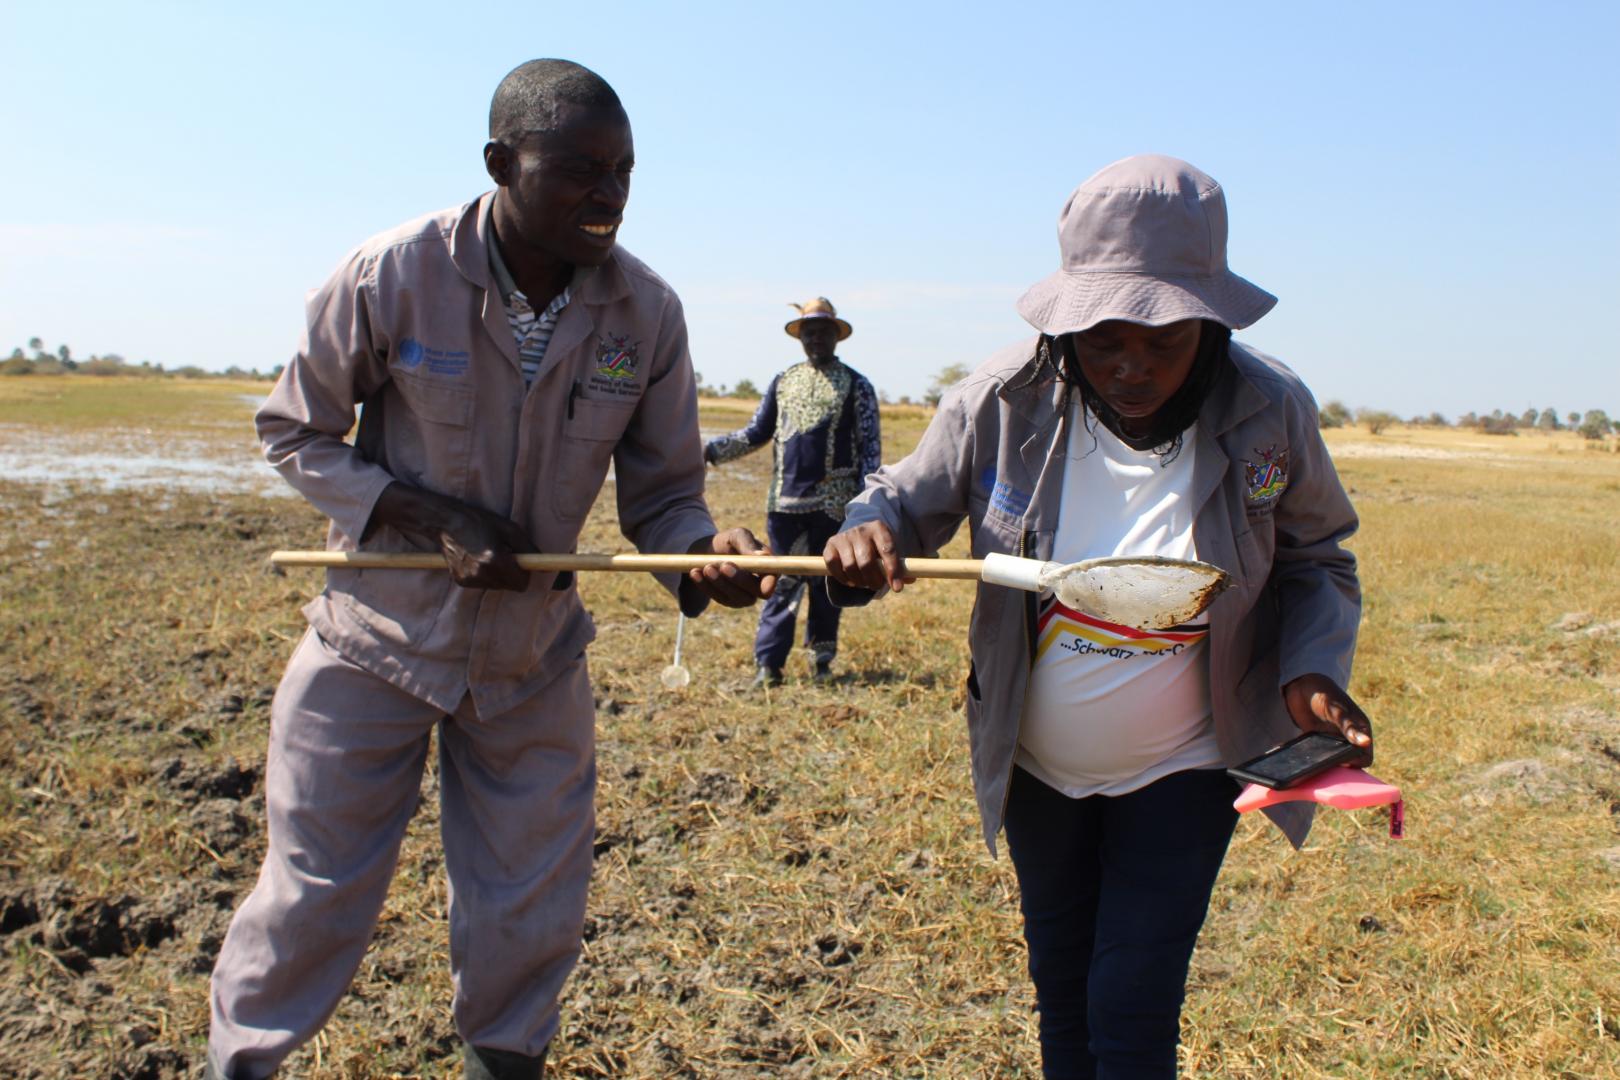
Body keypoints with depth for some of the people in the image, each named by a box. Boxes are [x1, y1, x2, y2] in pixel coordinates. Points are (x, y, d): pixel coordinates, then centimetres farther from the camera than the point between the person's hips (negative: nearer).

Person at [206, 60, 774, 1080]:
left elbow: (661, 490, -4)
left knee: (533, 914, 13)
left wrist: (706, 554, -28)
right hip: (378, 639, -2)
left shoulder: (648, 313, -12)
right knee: (316, 890, 9)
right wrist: (435, 519, -20)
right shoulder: (392, 276, -18)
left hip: (533, 656, 2)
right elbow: (295, 431, -6)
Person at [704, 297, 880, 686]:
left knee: (825, 583, 6)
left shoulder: (856, 385, 3)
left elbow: (870, 446, -1)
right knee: (783, 583, 3)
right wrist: (710, 449, 0)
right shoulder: (782, 382, 12)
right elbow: (755, 434, 14)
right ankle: (768, 663, 6)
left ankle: (823, 660, 19)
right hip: (784, 500, 2)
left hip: (832, 502, -2)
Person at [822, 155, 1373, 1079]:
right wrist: (869, 537, -32)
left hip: (1179, 770, -2)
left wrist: (1312, 672, -21)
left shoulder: (1269, 413, -19)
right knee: (1062, 999, 21)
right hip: (1036, 767, 2)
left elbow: (1318, 563, -3)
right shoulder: (1006, 400, -20)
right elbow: (909, 499, -8)